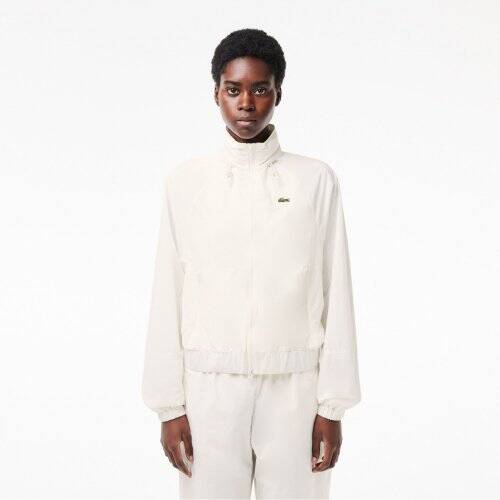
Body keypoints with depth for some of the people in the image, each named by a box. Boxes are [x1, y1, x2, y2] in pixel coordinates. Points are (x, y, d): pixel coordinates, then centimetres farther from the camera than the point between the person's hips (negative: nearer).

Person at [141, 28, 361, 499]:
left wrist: (333, 405, -2)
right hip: (209, 388, 0)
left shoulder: (317, 180, 1)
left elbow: (336, 295, 1)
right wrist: (170, 405, -1)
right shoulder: (184, 180, 2)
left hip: (294, 388, 0)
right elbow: (168, 298, 1)